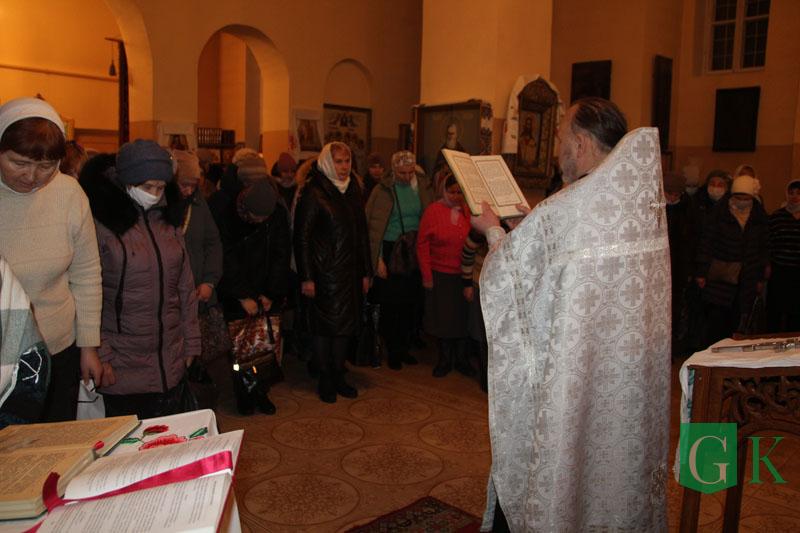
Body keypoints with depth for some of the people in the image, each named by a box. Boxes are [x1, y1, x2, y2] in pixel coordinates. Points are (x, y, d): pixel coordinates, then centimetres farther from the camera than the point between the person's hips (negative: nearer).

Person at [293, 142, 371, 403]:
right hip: (324, 271, -6)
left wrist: (366, 272, 12)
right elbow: (302, 237, -11)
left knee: (346, 323, 10)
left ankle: (338, 375, 24)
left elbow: (362, 233, 14)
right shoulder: (313, 193, -9)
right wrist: (306, 277, -15)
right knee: (325, 324, 3)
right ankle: (325, 379, 18)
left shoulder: (353, 191, 10)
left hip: (350, 271, 6)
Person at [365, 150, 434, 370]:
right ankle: (392, 351, 17)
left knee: (409, 304, 10)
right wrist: (378, 259, -11)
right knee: (390, 305, 3)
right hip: (390, 251, -3)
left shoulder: (423, 186, 3)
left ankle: (404, 348, 26)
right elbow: (373, 226, -7)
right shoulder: (383, 190, -7)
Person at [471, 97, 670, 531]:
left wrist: (493, 231, 6)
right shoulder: (649, 205, -2)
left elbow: (507, 279, -12)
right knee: (616, 462, 23)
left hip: (567, 379, -6)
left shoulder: (556, 216, -24)